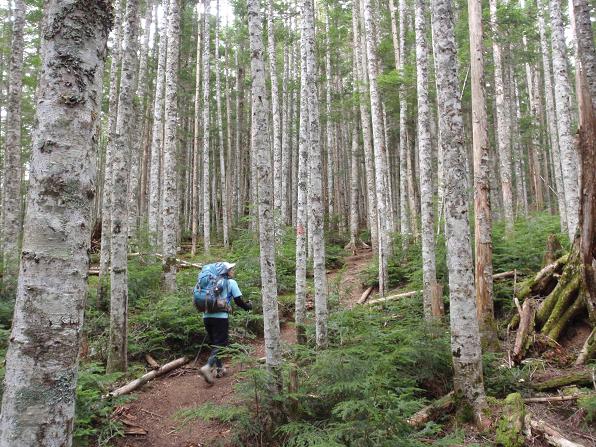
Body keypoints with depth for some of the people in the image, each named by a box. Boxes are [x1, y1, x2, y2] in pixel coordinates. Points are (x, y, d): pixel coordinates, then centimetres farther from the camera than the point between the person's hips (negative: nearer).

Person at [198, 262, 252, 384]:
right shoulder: (231, 282, 2)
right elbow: (238, 301, 1)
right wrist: (248, 306, 18)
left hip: (207, 316, 6)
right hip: (220, 317, -6)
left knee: (215, 343, 18)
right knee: (220, 344, -3)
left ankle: (220, 369, 23)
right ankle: (207, 367, -22)